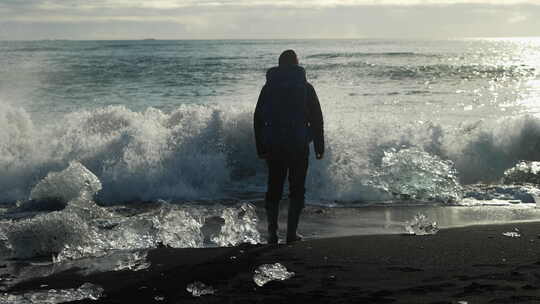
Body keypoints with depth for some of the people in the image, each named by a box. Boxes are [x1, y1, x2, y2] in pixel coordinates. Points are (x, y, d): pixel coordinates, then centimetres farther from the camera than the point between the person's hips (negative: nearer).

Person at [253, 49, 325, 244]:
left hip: (274, 146, 2)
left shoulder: (268, 88, 4)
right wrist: (319, 147, 4)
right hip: (299, 146, -2)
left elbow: (258, 120, 4)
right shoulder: (305, 87, -1)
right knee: (297, 190, 7)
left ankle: (272, 232, 5)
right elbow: (316, 119, -2)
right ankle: (291, 233, 4)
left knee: (273, 190, 11)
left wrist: (261, 148, 10)